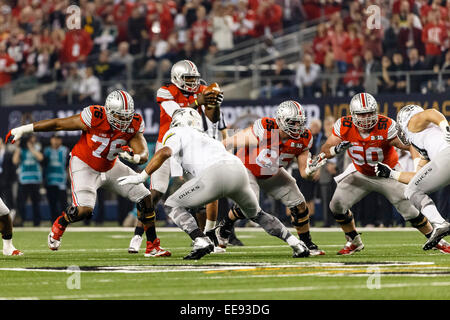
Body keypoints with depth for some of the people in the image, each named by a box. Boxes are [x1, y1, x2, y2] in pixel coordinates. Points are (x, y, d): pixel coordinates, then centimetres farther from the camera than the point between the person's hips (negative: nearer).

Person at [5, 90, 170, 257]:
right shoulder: (95, 118, -30)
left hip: (110, 167, 5)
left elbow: (144, 154, -17)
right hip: (84, 166, -5)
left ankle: (153, 247, 11)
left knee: (145, 198, -2)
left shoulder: (134, 125, -17)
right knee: (84, 209, -25)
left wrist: (134, 156, -44)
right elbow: (58, 124, -21)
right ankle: (58, 225, 9)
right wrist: (23, 129, -14)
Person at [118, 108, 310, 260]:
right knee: (255, 213, 31)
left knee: (173, 205, 9)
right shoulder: (206, 139, 38)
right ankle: (296, 244, 23)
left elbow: (164, 152, -2)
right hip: (238, 169, 7)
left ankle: (201, 242, -10)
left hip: (216, 173, -7)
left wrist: (141, 177, 0)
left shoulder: (176, 134, 17)